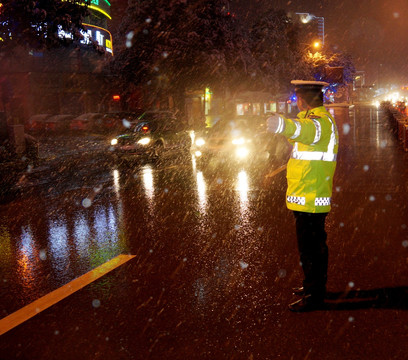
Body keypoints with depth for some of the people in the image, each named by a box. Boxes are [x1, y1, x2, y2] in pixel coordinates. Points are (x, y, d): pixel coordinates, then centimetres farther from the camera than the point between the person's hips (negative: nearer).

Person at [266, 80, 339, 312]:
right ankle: (313, 286, 35)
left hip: (309, 199, -11)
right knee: (315, 246, 21)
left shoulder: (319, 121, -20)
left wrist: (286, 125, -66)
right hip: (313, 198, 11)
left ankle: (315, 297, 4)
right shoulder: (324, 120, 16)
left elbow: (307, 130, -46)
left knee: (310, 248, -5)